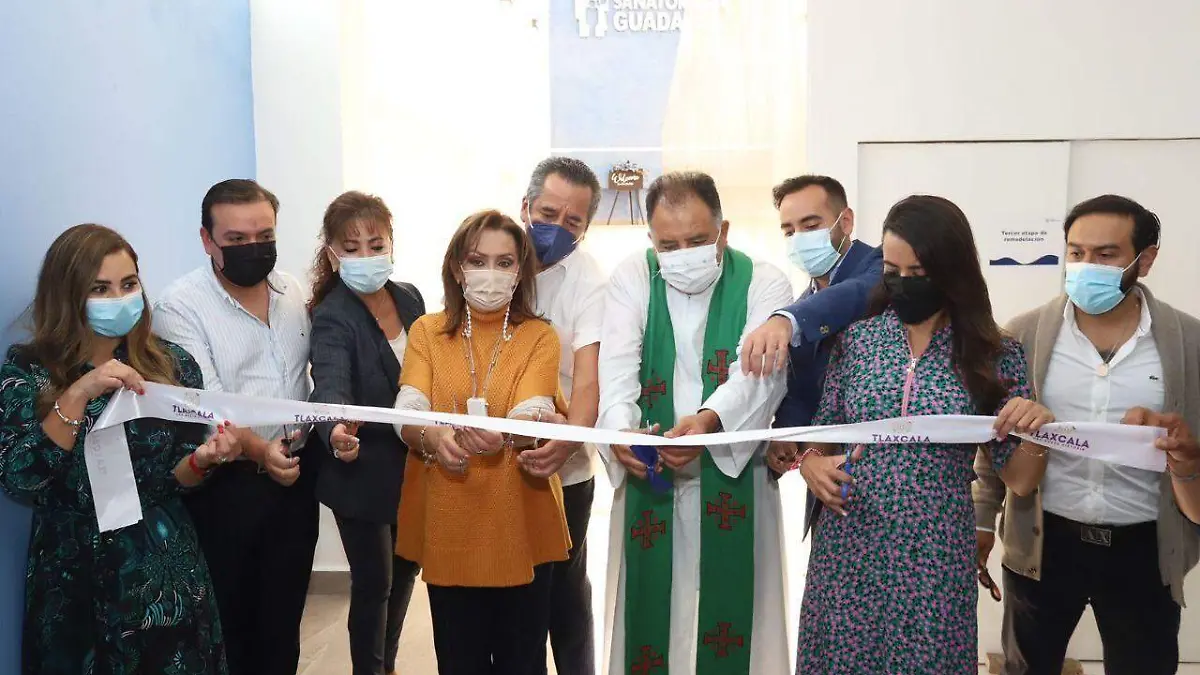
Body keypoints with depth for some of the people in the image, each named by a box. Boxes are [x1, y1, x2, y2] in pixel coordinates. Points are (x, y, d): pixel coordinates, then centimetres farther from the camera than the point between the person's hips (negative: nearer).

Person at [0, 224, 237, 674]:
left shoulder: (171, 364, -3)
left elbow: (175, 480, 0)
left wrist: (202, 458, -21)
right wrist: (77, 395, -26)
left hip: (166, 577, 1)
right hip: (75, 584, -1)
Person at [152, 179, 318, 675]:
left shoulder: (293, 290, 4)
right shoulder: (180, 306, -13)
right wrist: (257, 449, -36)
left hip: (296, 473, 5)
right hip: (226, 483, -4)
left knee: (285, 612, 15)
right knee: (230, 617, 9)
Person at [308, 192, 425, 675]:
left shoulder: (410, 298, -1)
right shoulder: (332, 318, -20)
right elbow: (331, 388, -37)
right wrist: (336, 433, -58)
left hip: (412, 464, 7)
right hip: (363, 470, -6)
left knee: (405, 569, 21)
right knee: (373, 582, 5)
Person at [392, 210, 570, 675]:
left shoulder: (539, 336, 0)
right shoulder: (426, 331, 4)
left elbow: (530, 413, -15)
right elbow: (407, 412, -9)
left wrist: (503, 432, -39)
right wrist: (433, 436, -32)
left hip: (520, 523, -1)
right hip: (446, 523, 1)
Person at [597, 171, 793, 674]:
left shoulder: (764, 282, -2)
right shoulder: (631, 278, 2)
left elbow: (763, 371, -17)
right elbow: (618, 368, -10)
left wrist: (710, 419, -36)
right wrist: (620, 428, -30)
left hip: (734, 476, -1)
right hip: (648, 479, 1)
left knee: (730, 608, 3)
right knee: (649, 610, 4)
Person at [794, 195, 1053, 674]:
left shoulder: (995, 356, -4)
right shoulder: (856, 338, 0)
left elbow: (1018, 480, -1)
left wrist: (1038, 429, -19)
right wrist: (810, 461, -10)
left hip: (934, 562, -1)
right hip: (847, 553, 2)